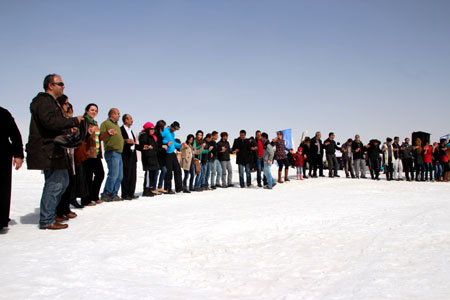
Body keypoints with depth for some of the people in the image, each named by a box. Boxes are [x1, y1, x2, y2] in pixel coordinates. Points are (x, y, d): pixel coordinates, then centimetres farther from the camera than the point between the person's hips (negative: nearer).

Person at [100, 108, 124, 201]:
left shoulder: (117, 125, 25)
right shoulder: (105, 123, -2)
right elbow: (101, 136, -15)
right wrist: (108, 133, -32)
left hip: (119, 153, 9)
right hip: (112, 152, -9)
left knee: (119, 176, 8)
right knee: (113, 175, -15)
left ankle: (113, 195, 13)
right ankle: (105, 195, -8)